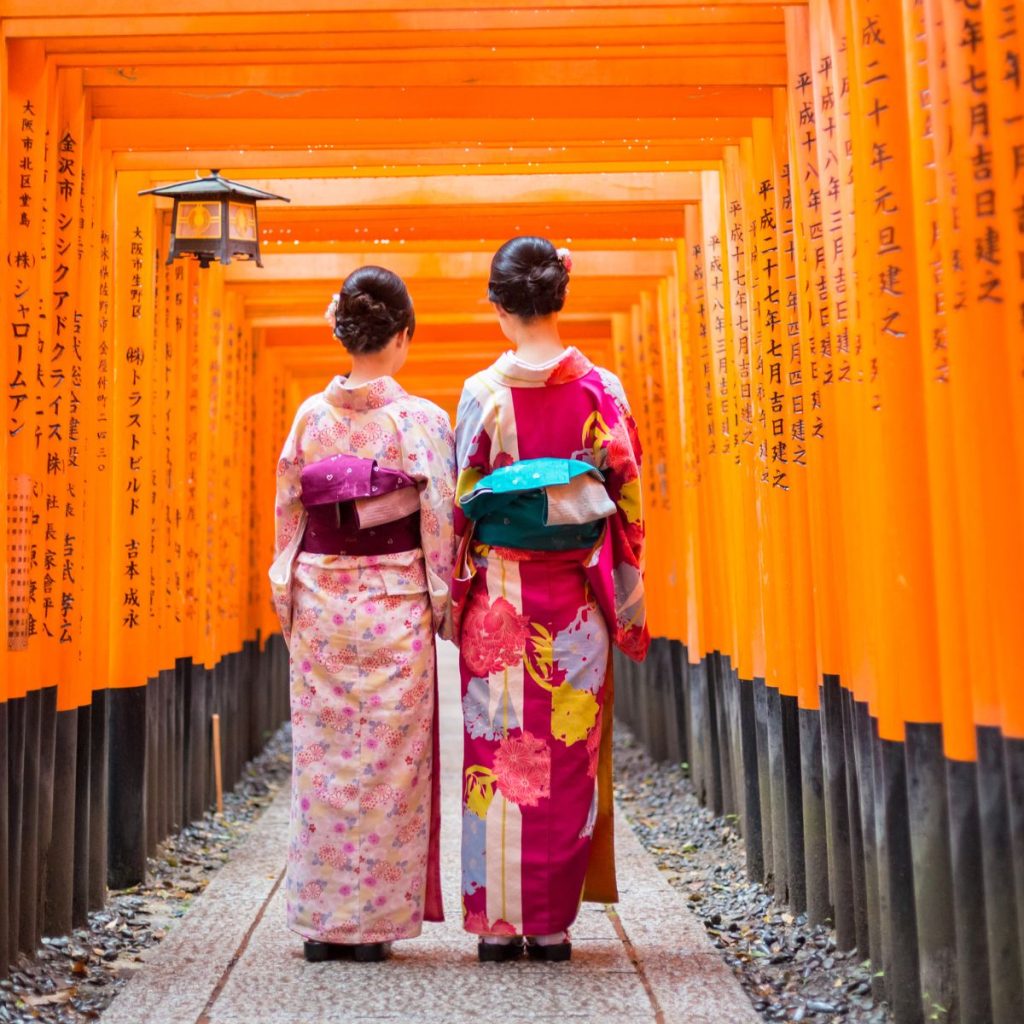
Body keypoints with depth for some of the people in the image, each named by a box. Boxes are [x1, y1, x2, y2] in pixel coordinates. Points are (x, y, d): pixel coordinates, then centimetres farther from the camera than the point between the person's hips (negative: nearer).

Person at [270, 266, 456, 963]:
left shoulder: (310, 416, 2)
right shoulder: (422, 420, -7)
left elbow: (288, 516, 6)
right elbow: (439, 522, -6)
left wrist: (289, 605, 15)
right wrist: (445, 606, 4)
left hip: (320, 605, 3)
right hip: (395, 607, -3)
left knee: (323, 759, 9)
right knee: (388, 762, 6)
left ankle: (322, 920, 17)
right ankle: (374, 921, 12)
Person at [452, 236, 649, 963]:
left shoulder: (484, 393, -4)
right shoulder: (601, 390, -1)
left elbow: (459, 505, -2)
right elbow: (628, 501, 0)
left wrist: (453, 595, 7)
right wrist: (629, 604, 8)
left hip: (498, 597, -1)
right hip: (575, 602, 1)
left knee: (499, 749, 7)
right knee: (569, 755, 8)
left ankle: (497, 920, 13)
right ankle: (552, 922, 15)